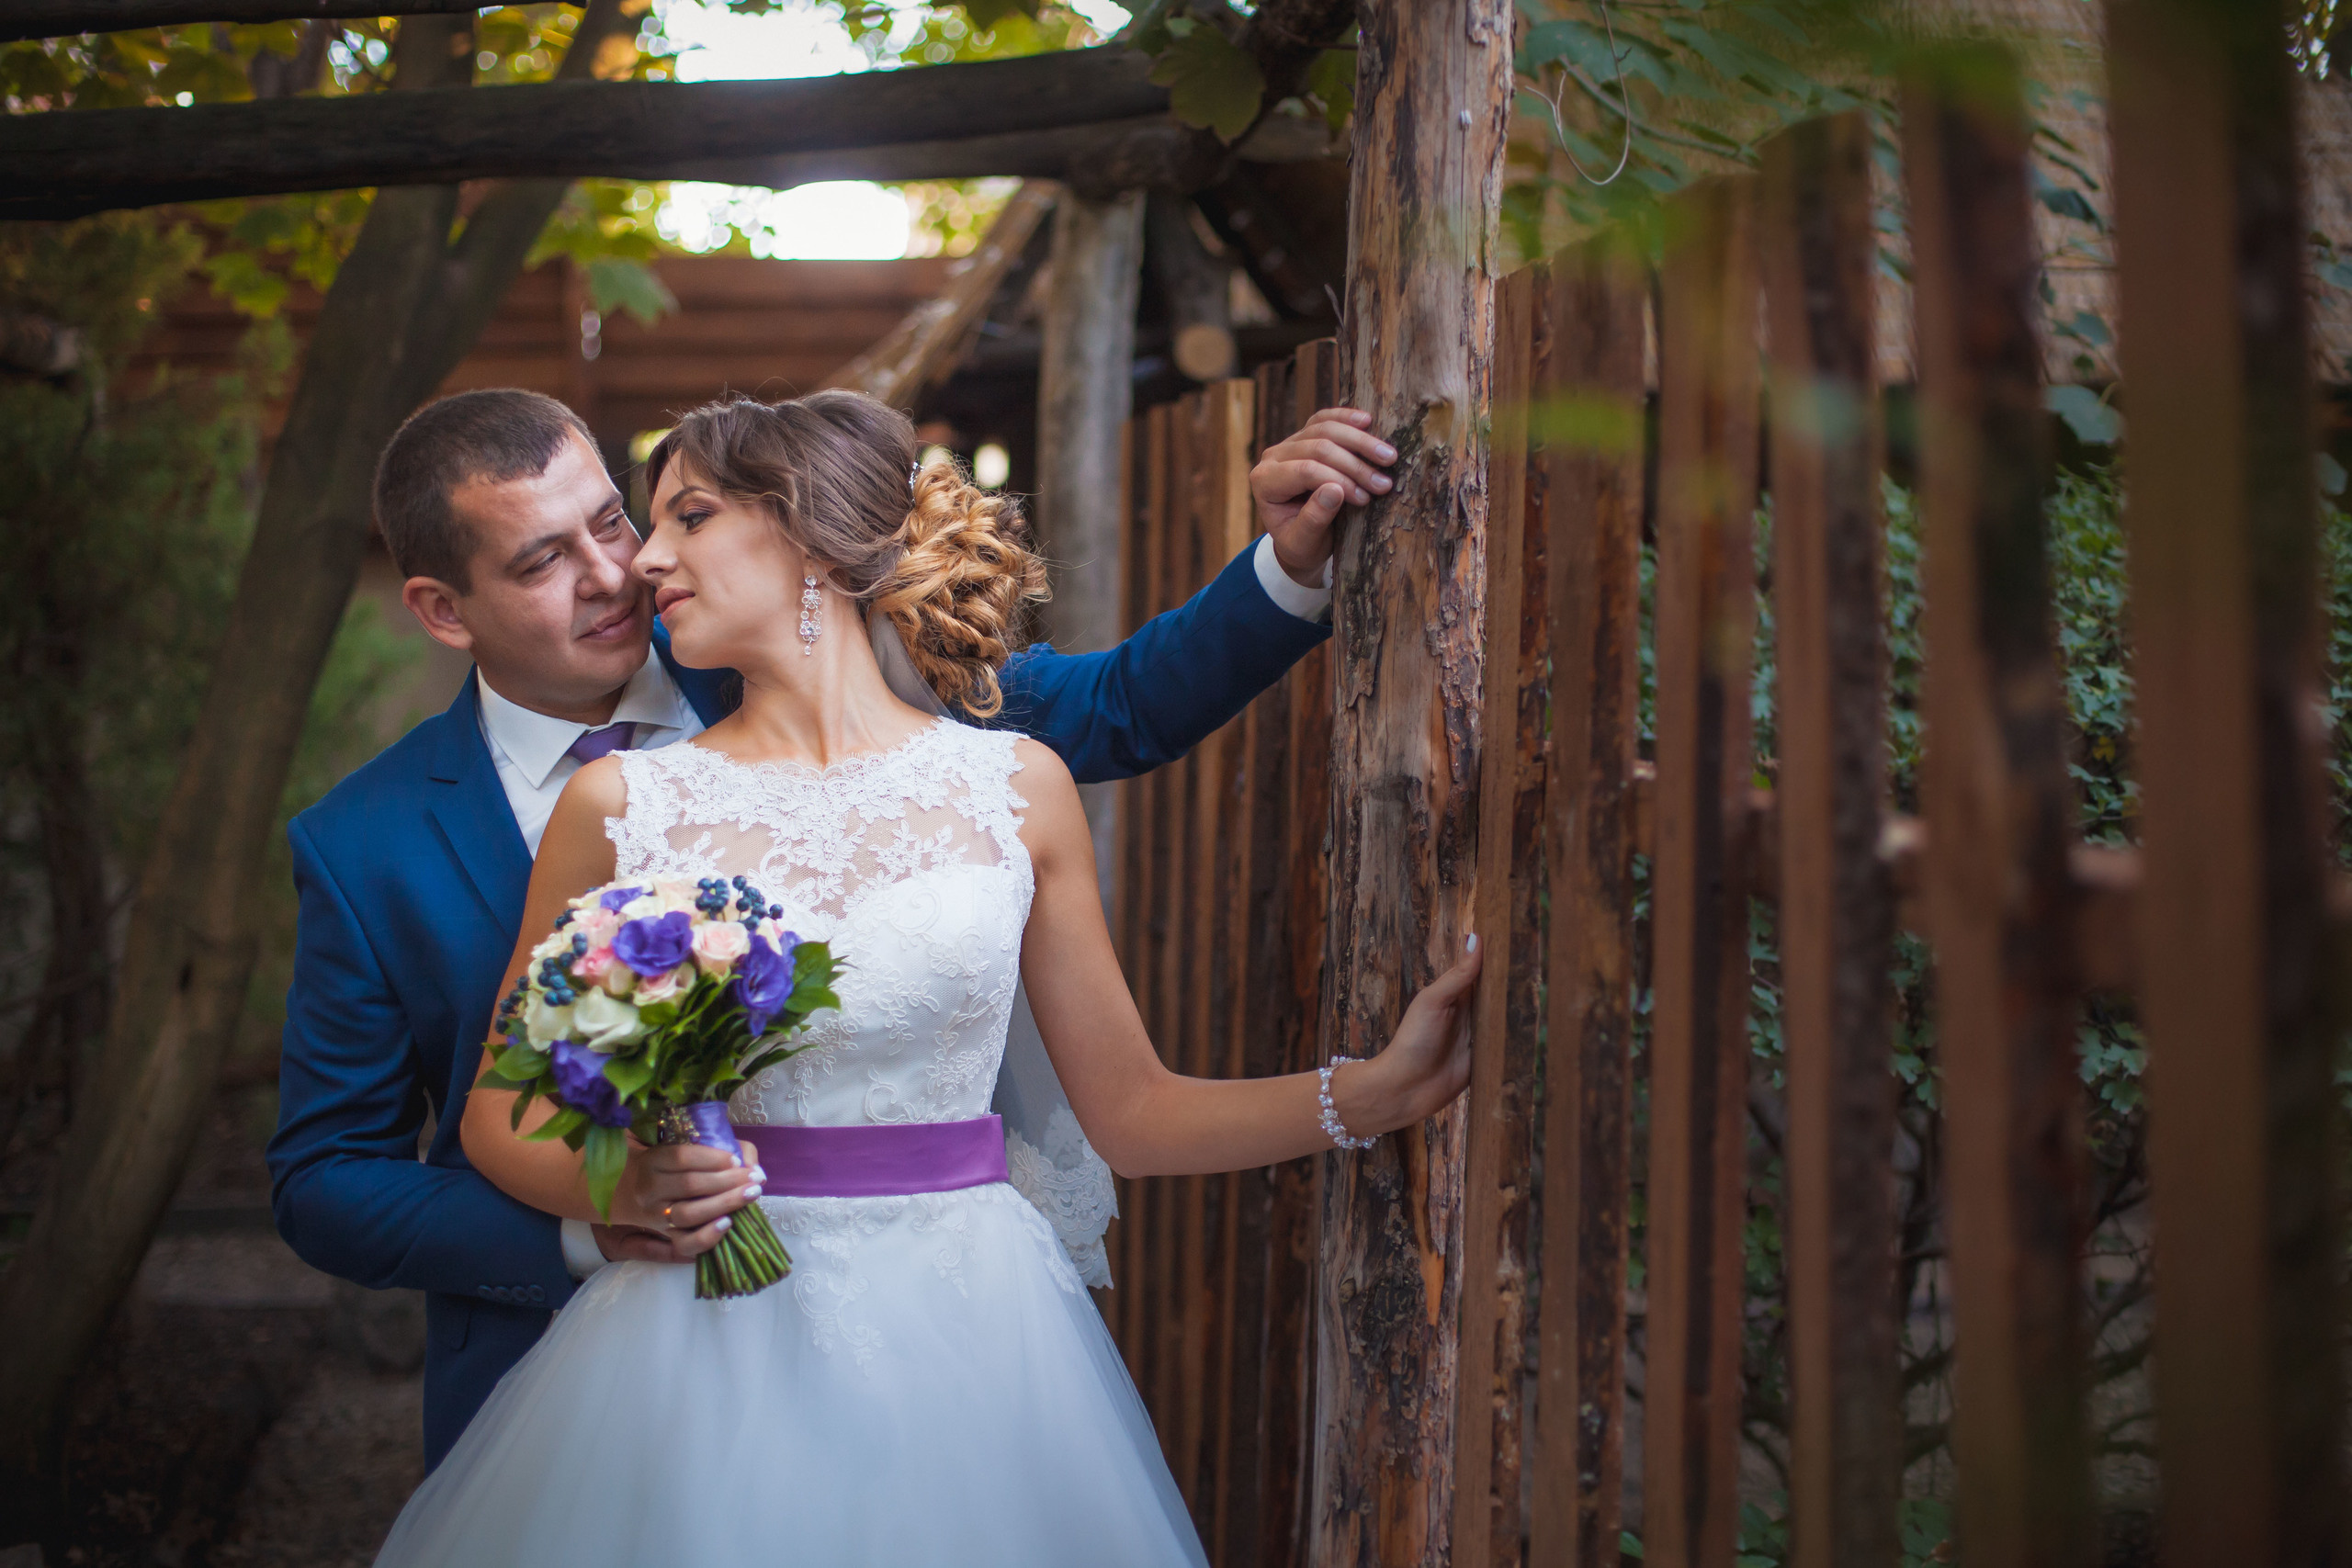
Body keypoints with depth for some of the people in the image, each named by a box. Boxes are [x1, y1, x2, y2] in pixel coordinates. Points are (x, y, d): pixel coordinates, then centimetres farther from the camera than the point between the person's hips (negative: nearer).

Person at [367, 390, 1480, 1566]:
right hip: (708, 1341, 0)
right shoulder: (618, 806, 1)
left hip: (964, 1346, 1)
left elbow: (1128, 1112, 7)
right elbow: (499, 1115, 8)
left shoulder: (1015, 787, 3)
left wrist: (1384, 1088, -3)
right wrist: (625, 1189, -12)